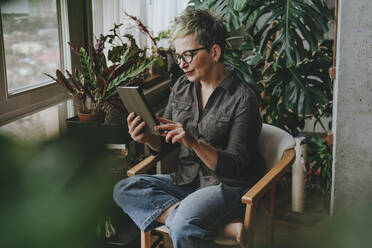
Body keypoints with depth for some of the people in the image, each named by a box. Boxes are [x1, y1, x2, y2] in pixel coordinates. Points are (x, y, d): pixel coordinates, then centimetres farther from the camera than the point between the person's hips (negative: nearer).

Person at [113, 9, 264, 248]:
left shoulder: (242, 99, -13)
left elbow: (236, 167, -15)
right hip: (186, 180, 8)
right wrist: (147, 138, -11)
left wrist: (195, 142, -29)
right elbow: (165, 144, 13)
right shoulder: (182, 87, 7)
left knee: (183, 226, -37)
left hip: (229, 186, -8)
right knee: (124, 189, -15)